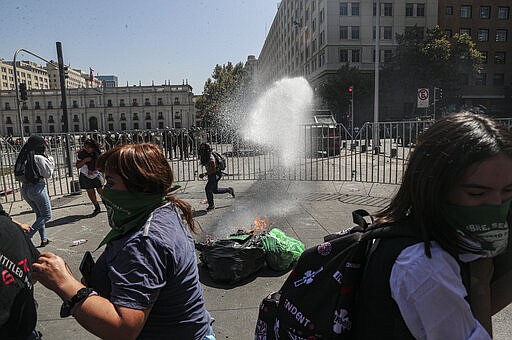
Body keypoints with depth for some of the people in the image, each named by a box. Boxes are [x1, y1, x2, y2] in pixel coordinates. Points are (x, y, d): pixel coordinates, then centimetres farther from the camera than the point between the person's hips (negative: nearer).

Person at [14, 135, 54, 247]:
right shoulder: (39, 158, -15)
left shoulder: (23, 157, 5)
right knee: (47, 215, 6)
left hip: (24, 189, 8)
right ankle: (27, 236, -6)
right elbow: (48, 174, -8)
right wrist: (50, 160, 4)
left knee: (39, 214, 20)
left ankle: (43, 239, 23)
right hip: (37, 188, -8)